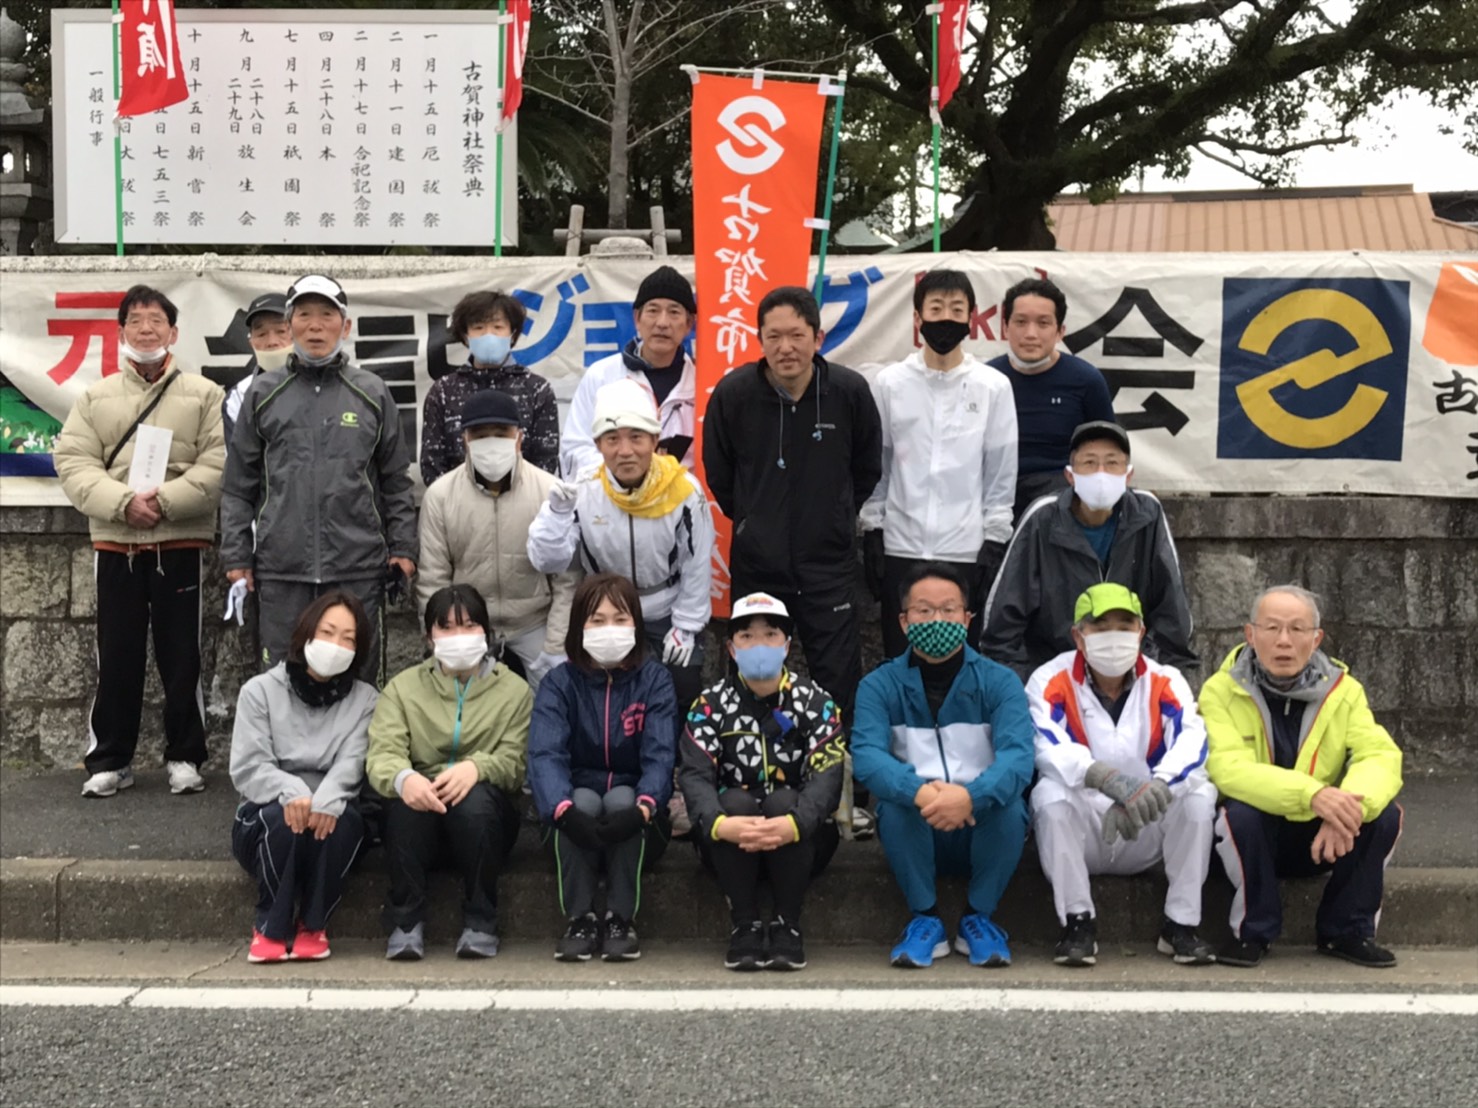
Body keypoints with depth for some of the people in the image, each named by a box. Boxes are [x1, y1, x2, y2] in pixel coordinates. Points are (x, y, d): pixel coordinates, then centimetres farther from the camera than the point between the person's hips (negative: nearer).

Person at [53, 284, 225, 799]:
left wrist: (164, 501, -18)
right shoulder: (95, 397, 9)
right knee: (117, 658, 6)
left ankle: (184, 757, 15)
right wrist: (123, 503, -16)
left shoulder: (204, 394, 3)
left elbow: (218, 466, -7)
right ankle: (109, 760, 16)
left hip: (180, 545, -2)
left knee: (181, 658, 4)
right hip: (115, 545, 2)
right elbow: (74, 464, -1)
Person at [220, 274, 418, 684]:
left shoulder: (373, 393, 7)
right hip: (281, 571, 0)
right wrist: (236, 555, 4)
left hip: (358, 568, 0)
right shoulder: (263, 394, 8)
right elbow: (239, 484, 9)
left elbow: (395, 480, 11)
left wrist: (402, 548, 4)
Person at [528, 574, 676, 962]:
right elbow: (545, 754, -19)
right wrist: (565, 809, -40)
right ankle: (579, 920, -22)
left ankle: (622, 920, -22)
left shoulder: (654, 681, -3)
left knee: (621, 798, -31)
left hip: (633, 817, 0)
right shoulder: (559, 683, -4)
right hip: (578, 813, 0)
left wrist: (643, 806, -38)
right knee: (584, 799, -31)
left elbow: (660, 754, -16)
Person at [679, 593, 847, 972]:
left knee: (783, 801, -30)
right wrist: (719, 823, -38)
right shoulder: (712, 703, 0)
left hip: (800, 842, 0)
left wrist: (794, 823, -39)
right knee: (735, 801, -29)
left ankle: (787, 925, -18)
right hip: (729, 845, 0)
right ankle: (744, 925, -20)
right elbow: (693, 774, -15)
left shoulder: (814, 701, -2)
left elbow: (827, 774, -17)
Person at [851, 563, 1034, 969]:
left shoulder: (999, 683, -3)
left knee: (1010, 801, -30)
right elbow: (866, 755, -20)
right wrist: (919, 791, -41)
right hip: (914, 832, 0)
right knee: (897, 801, -30)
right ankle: (925, 919, -11)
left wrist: (970, 796, -42)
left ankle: (979, 917, -7)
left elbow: (1018, 755, -21)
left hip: (984, 829, 0)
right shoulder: (879, 686, -2)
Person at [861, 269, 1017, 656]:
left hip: (967, 552, -1)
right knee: (900, 660, 7)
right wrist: (871, 531, 3)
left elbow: (1002, 473, 2)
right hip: (900, 549, 1)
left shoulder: (993, 386, 0)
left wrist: (995, 542, -2)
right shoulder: (890, 383, 3)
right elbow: (875, 463, 7)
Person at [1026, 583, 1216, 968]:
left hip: (1147, 836, 2)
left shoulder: (1166, 683, -1)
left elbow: (1192, 744, -20)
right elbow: (1048, 749, -26)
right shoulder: (1050, 681, -7)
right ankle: (1078, 923, -19)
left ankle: (1182, 923, -11)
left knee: (1200, 793, -23)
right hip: (1081, 835, -2)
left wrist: (1148, 791, -40)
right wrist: (1107, 778, -46)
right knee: (1051, 793, -30)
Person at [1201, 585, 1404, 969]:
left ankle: (1347, 931, 0)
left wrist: (1349, 808, -39)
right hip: (1253, 836, -3)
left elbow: (1381, 757, -17)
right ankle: (1253, 932, -10)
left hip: (1321, 837, 3)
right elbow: (1228, 768, -29)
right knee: (1240, 813, -34)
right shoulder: (1221, 691, -14)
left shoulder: (1343, 690, -4)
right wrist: (1312, 794, -43)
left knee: (1384, 815, -22)